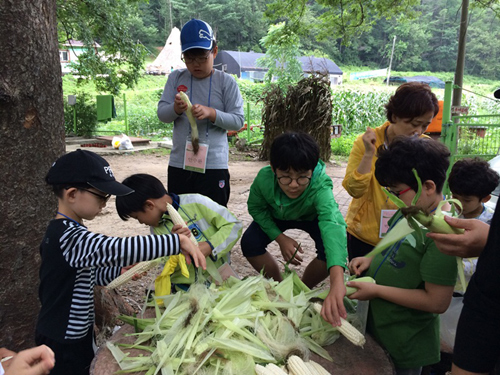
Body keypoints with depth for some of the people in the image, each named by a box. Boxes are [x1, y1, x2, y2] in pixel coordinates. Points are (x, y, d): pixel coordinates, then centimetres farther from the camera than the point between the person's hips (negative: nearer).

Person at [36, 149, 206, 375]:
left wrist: (121, 271, -4)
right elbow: (120, 248, -44)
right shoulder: (67, 237, -30)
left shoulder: (70, 231, 3)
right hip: (63, 344, -9)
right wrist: (179, 241, -42)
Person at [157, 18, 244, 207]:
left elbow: (238, 120, -6)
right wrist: (175, 108, -21)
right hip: (179, 163, 3)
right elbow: (161, 114, 2)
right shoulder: (175, 78, 6)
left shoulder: (226, 82, -3)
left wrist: (211, 113, -22)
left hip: (214, 165, -3)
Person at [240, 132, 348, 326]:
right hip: (277, 216, 2)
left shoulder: (320, 187, -44)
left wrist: (337, 283, -77)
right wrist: (280, 238, -26)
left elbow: (332, 224, -61)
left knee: (331, 250, -28)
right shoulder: (264, 178, -35)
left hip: (312, 218, -2)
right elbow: (256, 208, -13)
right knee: (249, 243, -21)